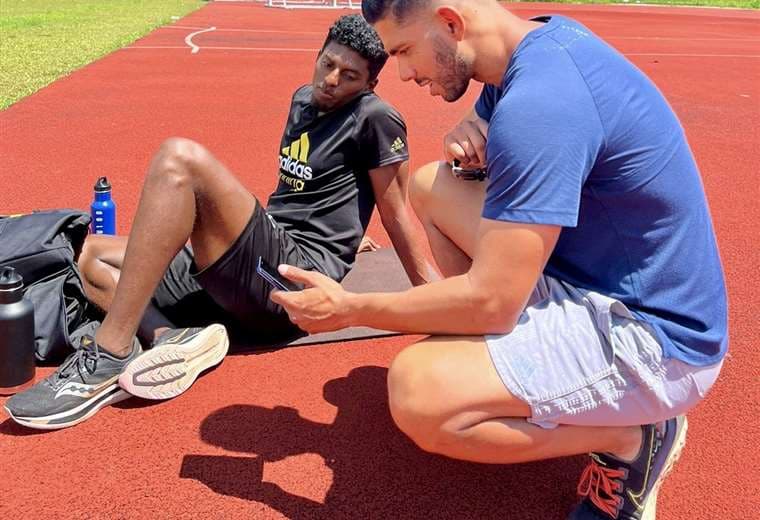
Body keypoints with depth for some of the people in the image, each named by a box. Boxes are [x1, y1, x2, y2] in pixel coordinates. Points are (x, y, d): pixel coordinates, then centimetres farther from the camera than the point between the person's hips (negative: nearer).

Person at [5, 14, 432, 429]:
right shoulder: (304, 100, 21)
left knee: (180, 159, -26)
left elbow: (396, 213, -1)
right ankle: (177, 337, -21)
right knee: (89, 255, 11)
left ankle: (110, 356, -27)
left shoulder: (375, 118, -2)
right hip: (255, 276, 9)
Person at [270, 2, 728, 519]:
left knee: (417, 390, -28)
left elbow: (490, 301, -27)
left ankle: (633, 436, -4)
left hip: (652, 338, -9)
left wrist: (351, 308, -14)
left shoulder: (537, 99, -28)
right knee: (430, 185, 9)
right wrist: (470, 131, -6)